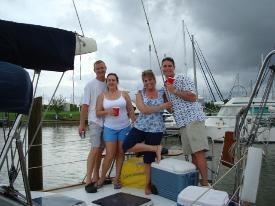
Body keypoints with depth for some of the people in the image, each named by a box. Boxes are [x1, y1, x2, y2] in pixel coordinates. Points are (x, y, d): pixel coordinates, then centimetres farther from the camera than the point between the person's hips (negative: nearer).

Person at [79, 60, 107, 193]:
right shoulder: (90, 85, -1)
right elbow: (85, 105, -4)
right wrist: (82, 124, -8)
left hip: (107, 122, 4)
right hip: (95, 121, -4)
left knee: (100, 150, 10)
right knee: (95, 149, -11)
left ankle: (96, 177, 21)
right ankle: (88, 180, -6)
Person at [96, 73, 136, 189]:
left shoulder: (124, 94, 3)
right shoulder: (102, 96, 2)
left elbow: (131, 110, 5)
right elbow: (98, 113, 1)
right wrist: (107, 112, -17)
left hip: (124, 127, 1)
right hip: (110, 128, -1)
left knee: (120, 153, 7)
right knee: (110, 155, -4)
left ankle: (117, 178, 19)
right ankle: (102, 178, 16)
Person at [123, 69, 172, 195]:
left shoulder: (162, 94, 6)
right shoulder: (140, 94, 3)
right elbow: (143, 110, -13)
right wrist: (161, 107, -15)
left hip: (156, 130, -1)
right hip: (140, 127, 2)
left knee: (149, 158, 3)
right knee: (126, 146, -18)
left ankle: (148, 184, 20)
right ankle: (156, 148, -7)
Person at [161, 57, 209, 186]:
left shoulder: (182, 79, -1)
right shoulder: (166, 86, 21)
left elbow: (193, 97, -12)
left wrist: (175, 91, -11)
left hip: (193, 119, -7)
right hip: (182, 123, 7)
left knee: (198, 152, -12)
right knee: (192, 154, 7)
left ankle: (205, 183, -8)